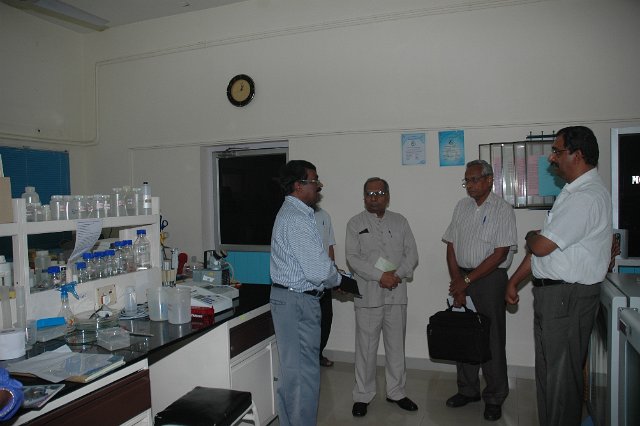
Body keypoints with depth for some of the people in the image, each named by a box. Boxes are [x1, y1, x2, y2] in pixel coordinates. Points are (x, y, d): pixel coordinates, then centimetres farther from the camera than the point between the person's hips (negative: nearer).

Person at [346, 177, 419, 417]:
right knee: (366, 346, 4)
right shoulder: (355, 223, 2)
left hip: (396, 292, 3)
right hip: (368, 293, -2)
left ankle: (396, 392, 28)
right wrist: (380, 276, -16)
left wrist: (397, 275, -12)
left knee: (396, 345, 12)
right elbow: (353, 258, -7)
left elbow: (412, 254, 5)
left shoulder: (400, 221, 11)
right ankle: (363, 395, 18)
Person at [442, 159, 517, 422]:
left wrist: (467, 280, -13)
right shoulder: (462, 206, 9)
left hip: (490, 279, -5)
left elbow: (500, 254, -13)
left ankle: (494, 398, 19)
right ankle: (468, 390, 27)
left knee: (492, 340, 3)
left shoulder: (503, 210, -6)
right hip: (462, 278, 5)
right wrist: (456, 283, -3)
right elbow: (451, 246, 7)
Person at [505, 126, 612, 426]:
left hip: (568, 298, -10)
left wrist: (531, 236, 0)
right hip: (552, 293, 10)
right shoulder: (573, 192, 14)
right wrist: (514, 280, 16)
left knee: (561, 375, 3)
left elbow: (541, 246, -23)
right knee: (547, 370, 19)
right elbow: (541, 247, 16)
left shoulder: (587, 196, -19)